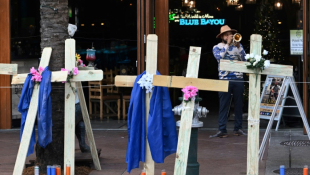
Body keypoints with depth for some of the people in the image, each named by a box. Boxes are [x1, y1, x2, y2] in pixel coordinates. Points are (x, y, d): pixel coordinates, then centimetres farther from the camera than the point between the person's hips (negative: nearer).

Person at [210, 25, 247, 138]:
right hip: (224, 79, -2)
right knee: (223, 105, -4)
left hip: (238, 79, 2)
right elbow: (219, 57, -14)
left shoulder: (238, 46, 10)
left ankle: (238, 128, 13)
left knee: (239, 104, 5)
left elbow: (244, 59, -1)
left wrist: (238, 47, -13)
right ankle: (222, 130, -5)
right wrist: (227, 44, -12)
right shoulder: (217, 47, 6)